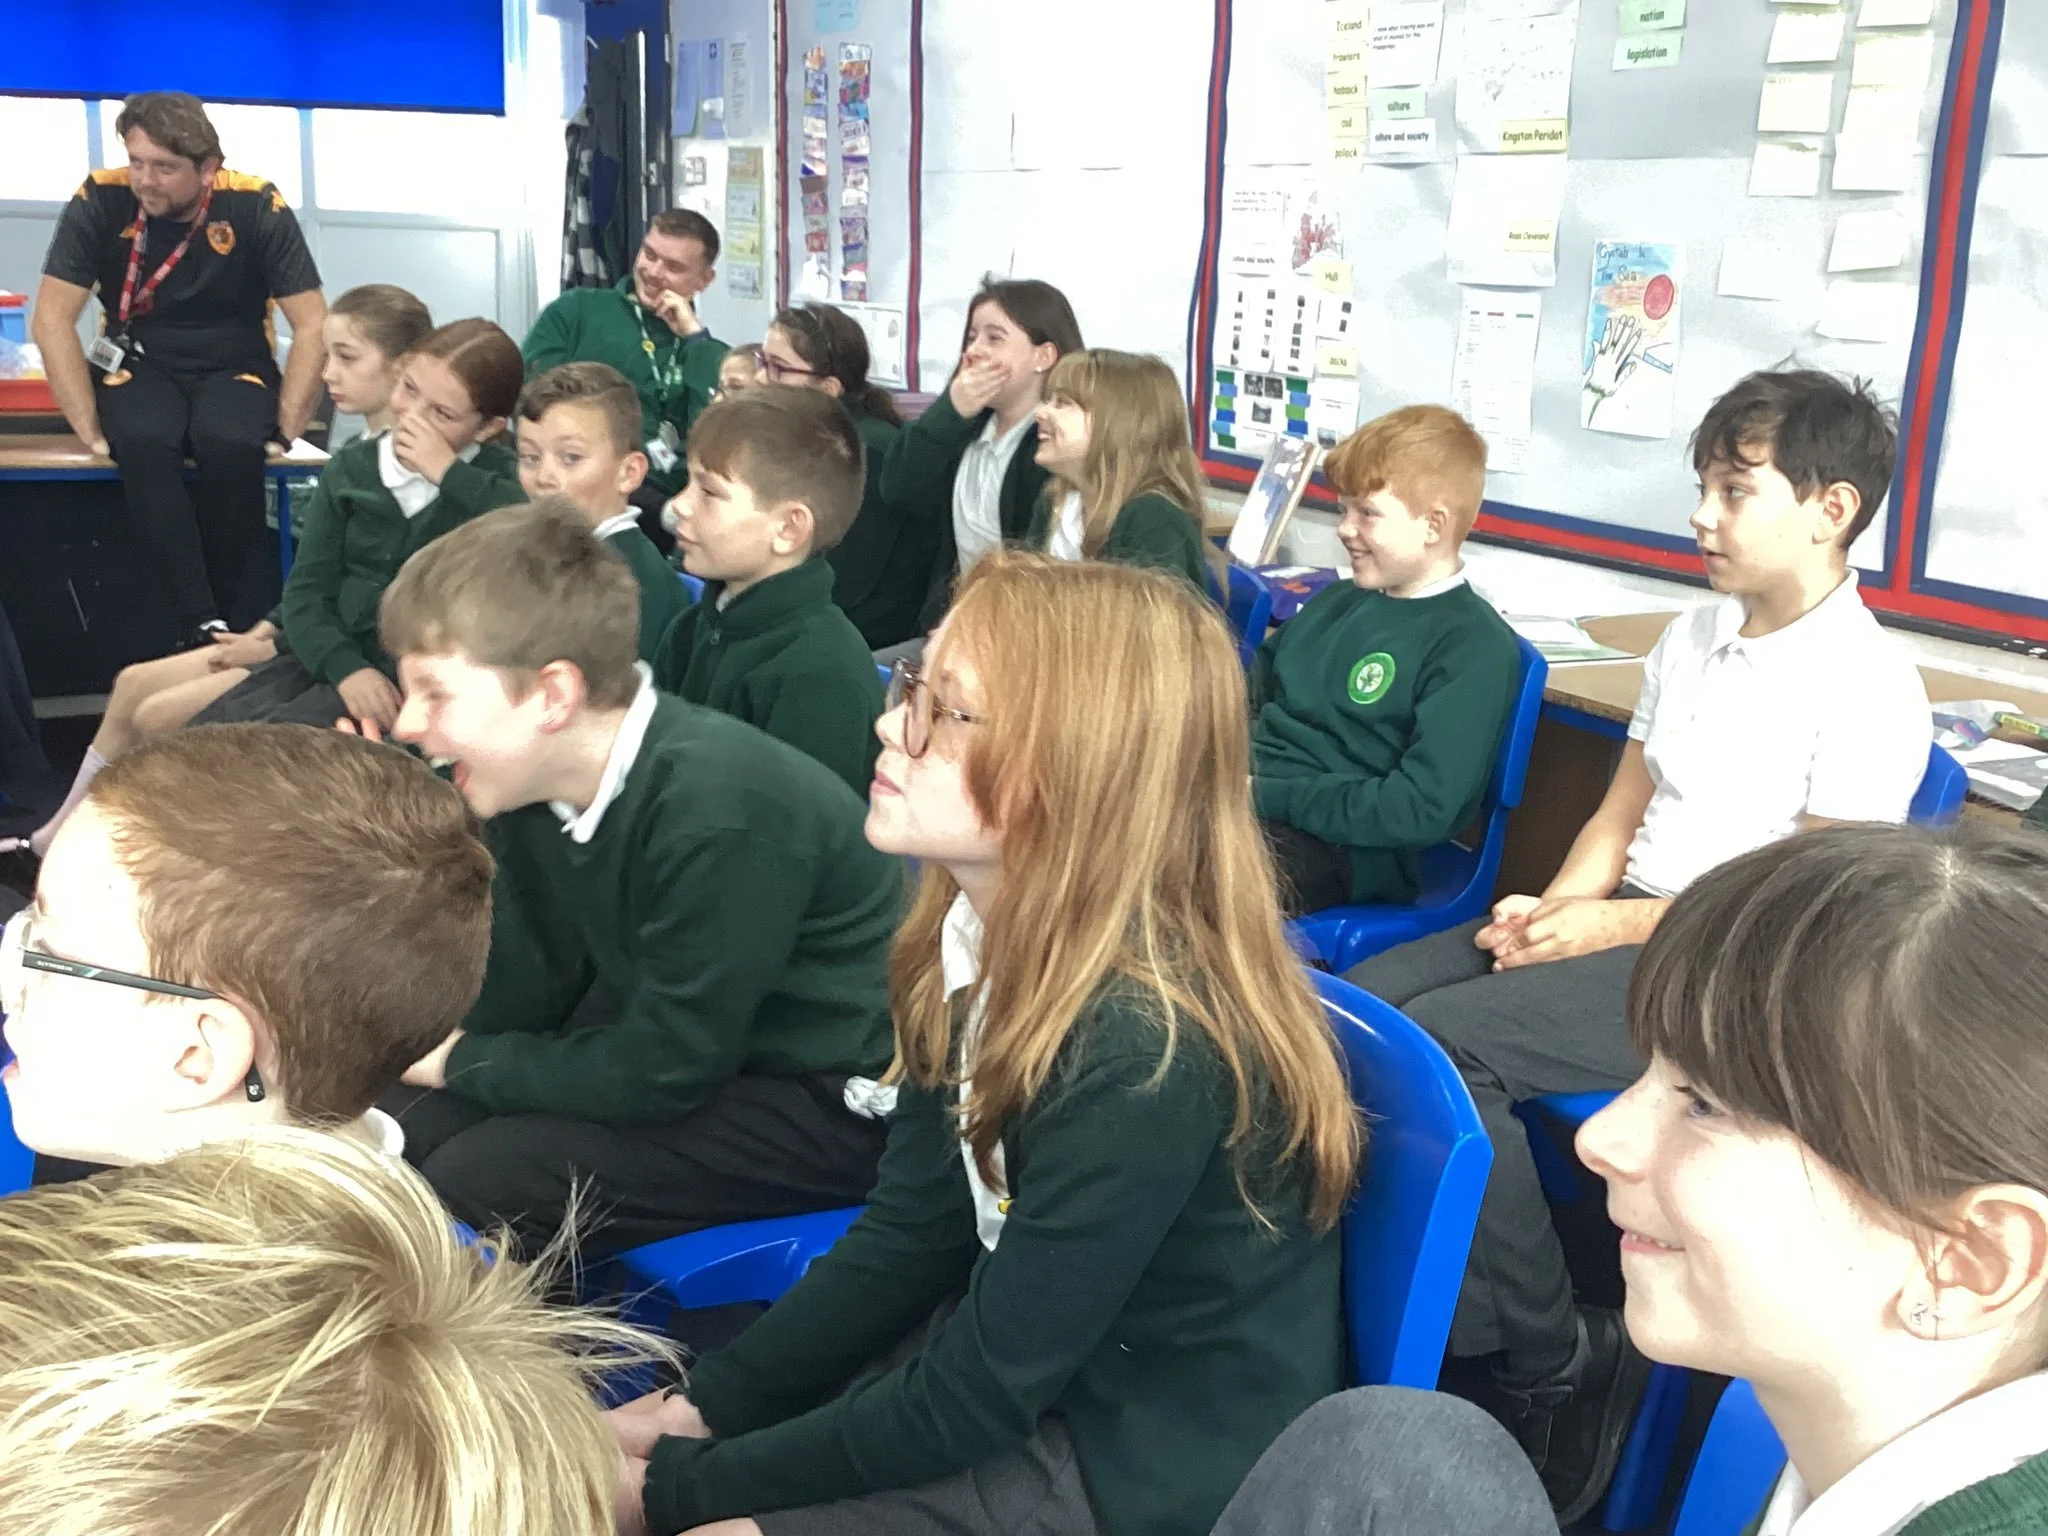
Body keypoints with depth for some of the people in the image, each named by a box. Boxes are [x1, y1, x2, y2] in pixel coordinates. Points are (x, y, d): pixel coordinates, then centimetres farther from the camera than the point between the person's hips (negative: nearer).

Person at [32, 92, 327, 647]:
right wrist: (91, 430, -19)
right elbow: (52, 319, -12)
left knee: (234, 444, -35)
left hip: (234, 367, 0)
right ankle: (201, 625, -29)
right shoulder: (100, 200, -12)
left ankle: (220, 615, -17)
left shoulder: (256, 206, -14)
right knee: (143, 441, -34)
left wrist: (286, 425, -18)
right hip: (139, 365, 1)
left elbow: (313, 325, -12)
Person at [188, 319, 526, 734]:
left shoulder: (496, 478, -2)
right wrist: (347, 667, -13)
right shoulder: (352, 468, 10)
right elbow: (307, 589, 6)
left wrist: (449, 473, -18)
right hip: (331, 657, 5)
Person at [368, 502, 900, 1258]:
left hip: (837, 1104, -8)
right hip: (685, 1038, 8)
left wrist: (463, 1061, -9)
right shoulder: (535, 785, -4)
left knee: (479, 1181, -18)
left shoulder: (719, 807, -29)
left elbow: (663, 1074, -22)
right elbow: (524, 1008, 1)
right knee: (407, 1125, 1)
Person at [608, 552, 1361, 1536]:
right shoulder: (991, 939, -6)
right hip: (1027, 1363, 7)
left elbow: (972, 1399, -22)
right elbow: (906, 1236, 3)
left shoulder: (1146, 1053, -31)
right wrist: (695, 1408, -3)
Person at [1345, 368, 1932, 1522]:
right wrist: (1556, 908, -6)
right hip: (1617, 924, 8)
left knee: (1437, 1043, -27)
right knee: (1353, 1004, -9)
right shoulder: (1694, 638, 12)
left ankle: (1558, 1362, -10)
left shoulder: (1870, 689, -11)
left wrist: (1613, 924, -16)